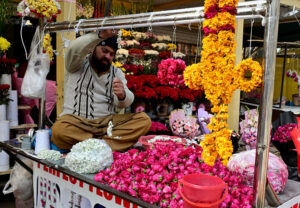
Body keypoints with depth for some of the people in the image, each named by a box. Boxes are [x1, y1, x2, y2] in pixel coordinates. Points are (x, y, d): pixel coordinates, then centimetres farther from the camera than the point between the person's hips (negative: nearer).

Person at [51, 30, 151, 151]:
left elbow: (122, 104, 0)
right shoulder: (78, 64, 9)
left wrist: (122, 96, -26)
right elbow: (74, 49, -16)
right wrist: (101, 36, -30)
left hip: (106, 122, 3)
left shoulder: (116, 73, 16)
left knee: (144, 120, -20)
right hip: (76, 122, -3)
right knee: (59, 129, -37)